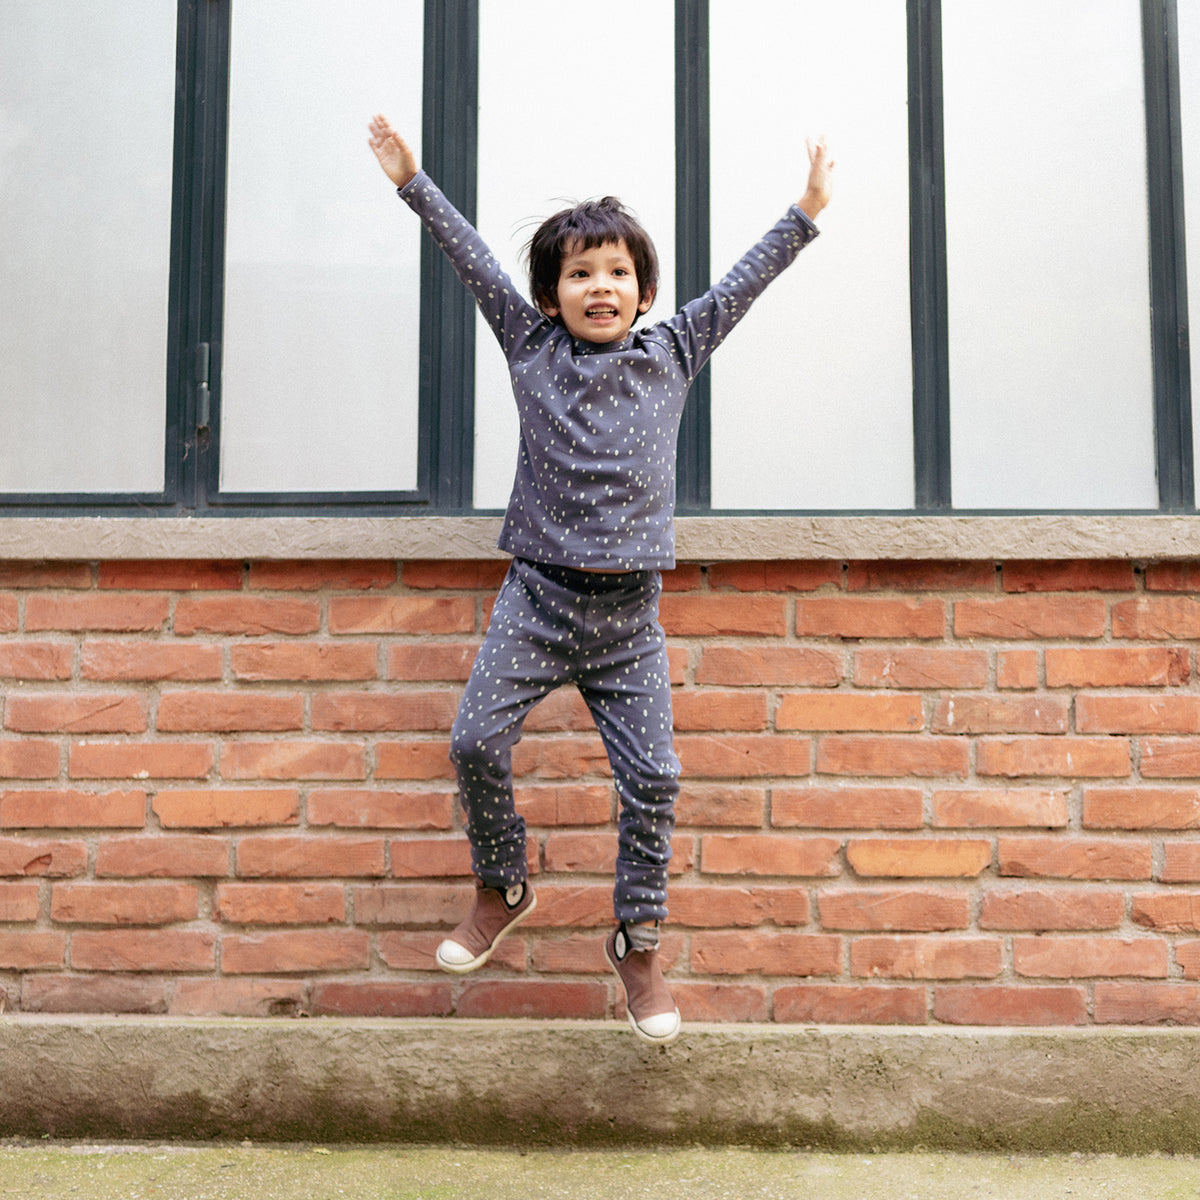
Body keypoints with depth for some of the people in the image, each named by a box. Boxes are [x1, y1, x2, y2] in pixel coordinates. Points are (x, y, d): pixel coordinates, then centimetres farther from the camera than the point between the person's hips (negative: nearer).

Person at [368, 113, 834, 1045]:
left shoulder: (673, 355, 9)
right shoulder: (531, 348, 8)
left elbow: (743, 283, 13)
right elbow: (474, 260, 7)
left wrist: (807, 213, 14)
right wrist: (414, 184, 7)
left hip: (630, 611, 0)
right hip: (538, 594, 0)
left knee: (651, 776, -4)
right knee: (477, 741, -9)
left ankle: (638, 942, 14)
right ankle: (504, 888, 18)